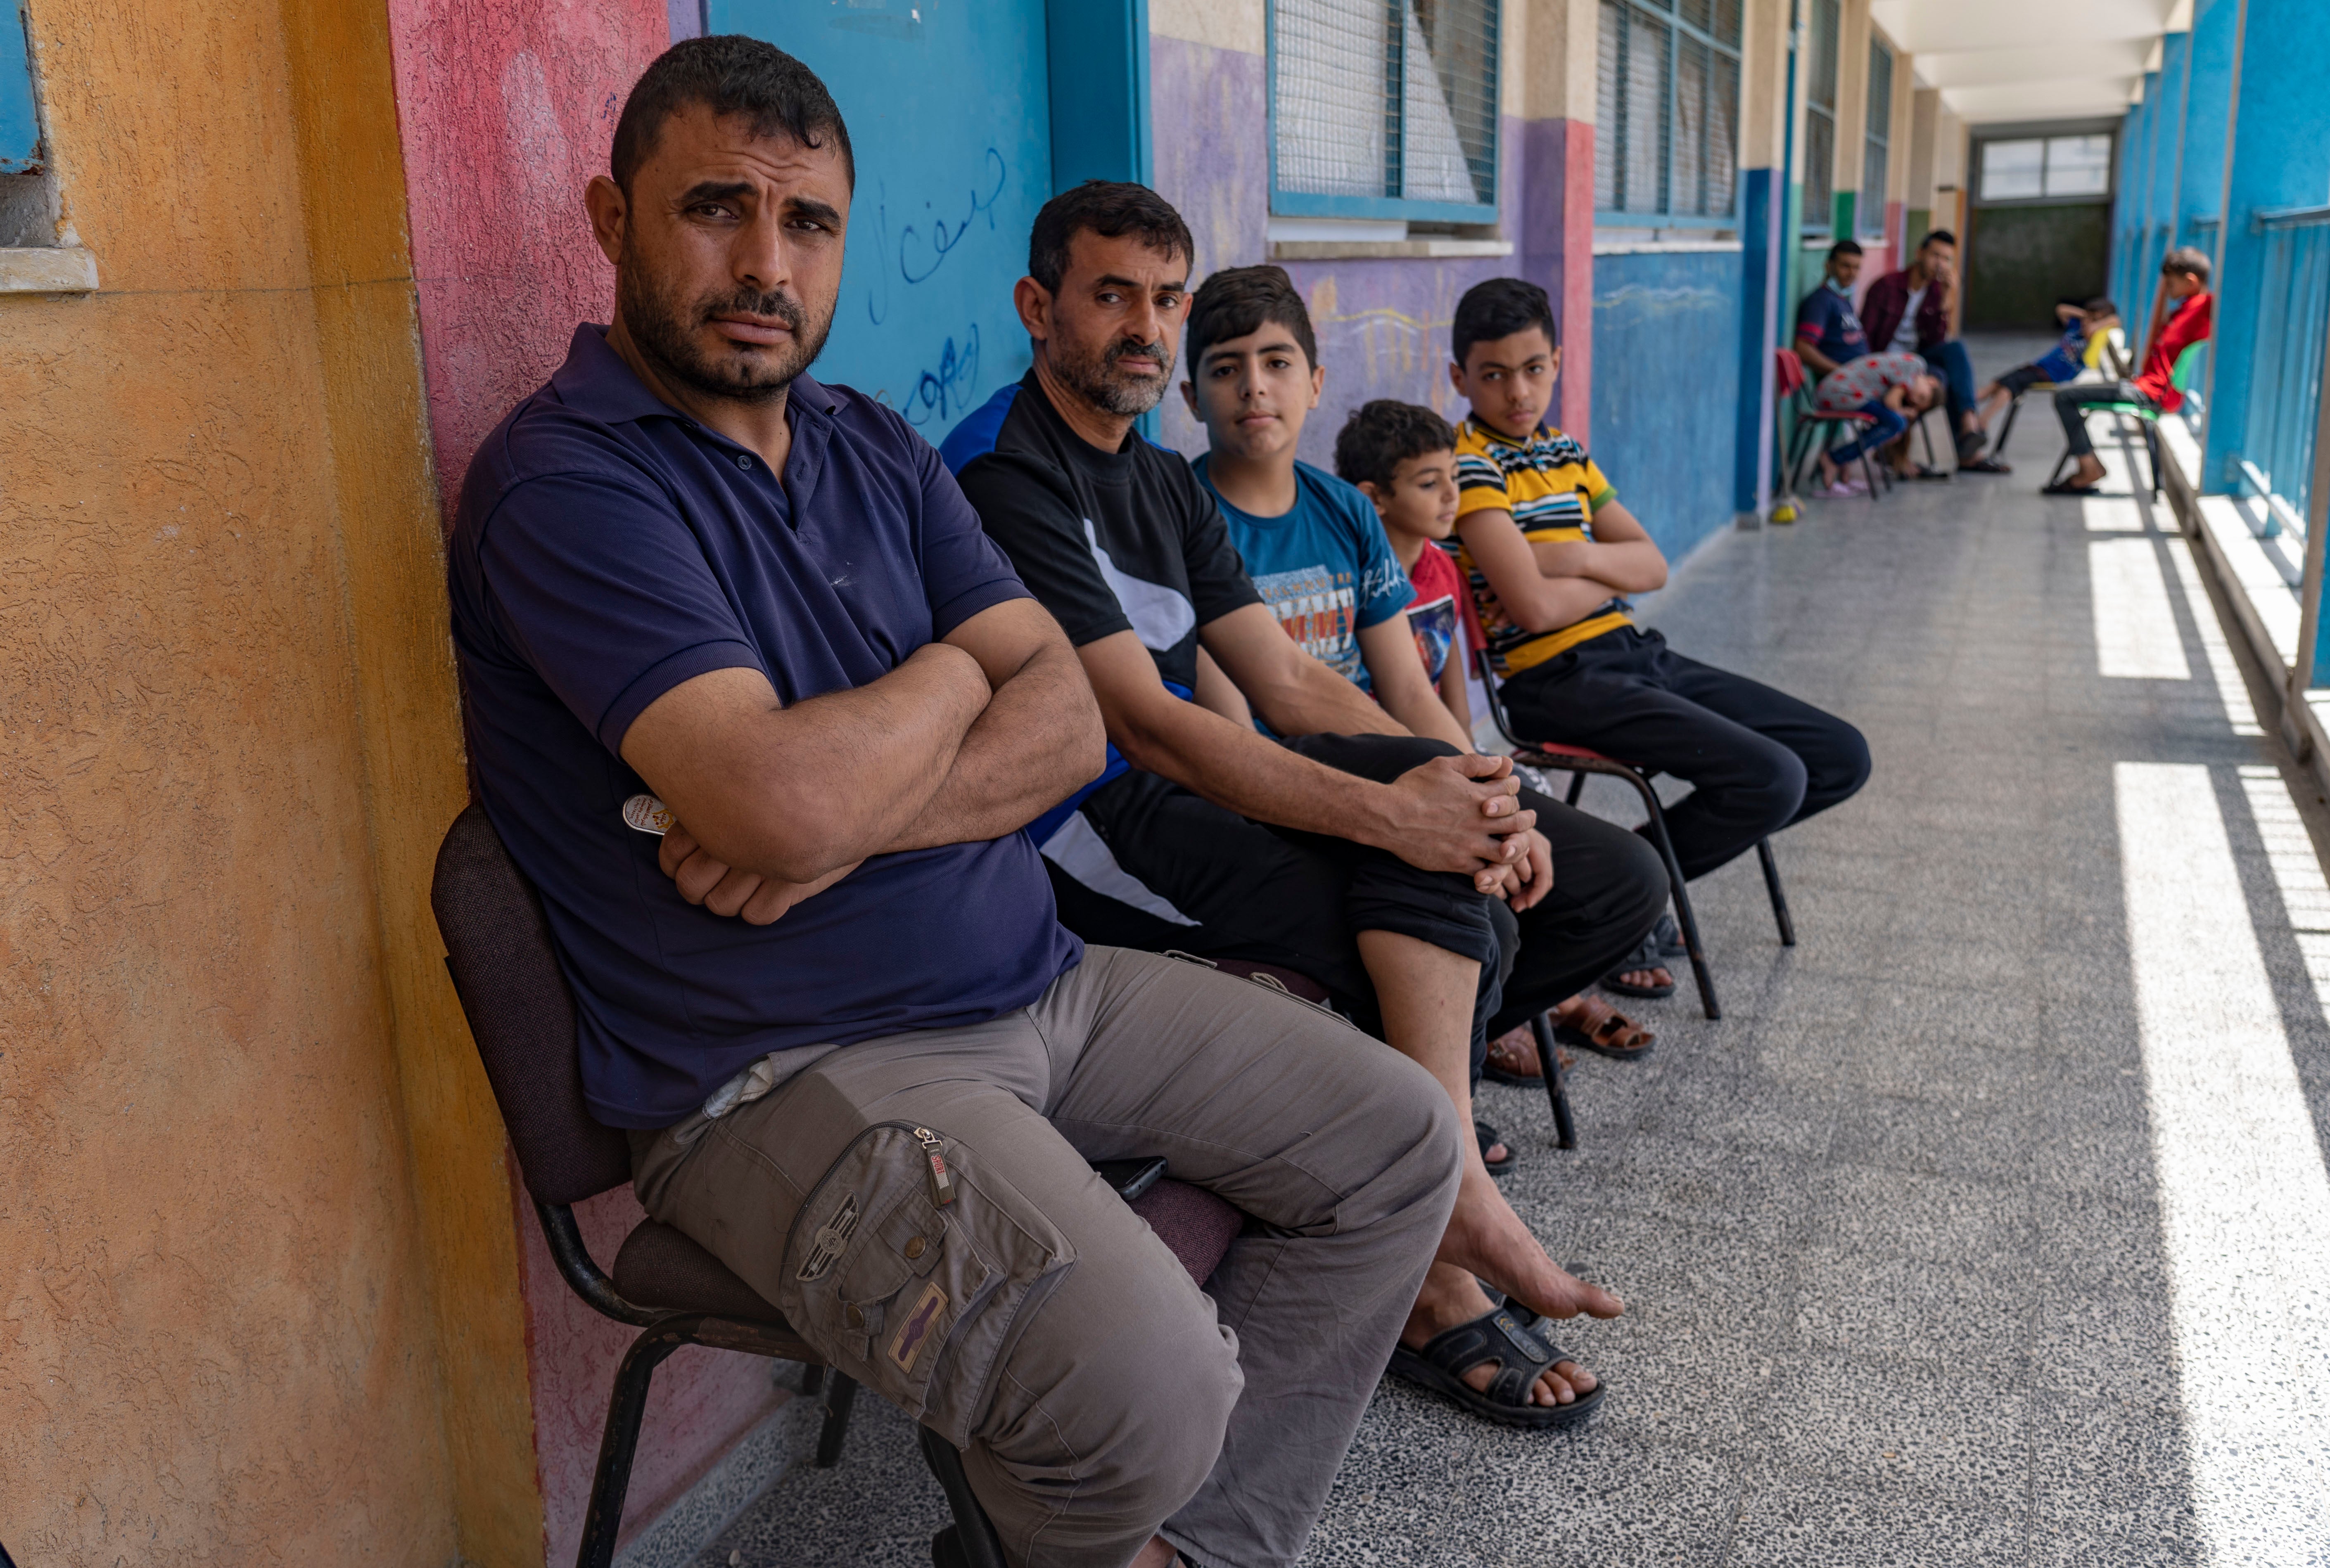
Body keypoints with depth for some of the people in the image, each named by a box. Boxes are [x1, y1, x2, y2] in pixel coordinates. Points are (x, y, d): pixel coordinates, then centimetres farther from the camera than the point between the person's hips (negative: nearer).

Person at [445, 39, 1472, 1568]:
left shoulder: (877, 448, 11)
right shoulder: (566, 483, -13)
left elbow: (1068, 721, 3)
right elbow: (781, 801, -27)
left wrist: (861, 817, -17)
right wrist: (951, 672, -5)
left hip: (1037, 978, 8)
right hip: (785, 1073, -8)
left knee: (1401, 1138, 6)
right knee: (1144, 1380, -29)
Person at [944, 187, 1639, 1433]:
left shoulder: (1164, 484, 17)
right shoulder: (1005, 477, -12)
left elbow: (1289, 684, 8)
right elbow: (1142, 721, -22)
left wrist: (1462, 801, -8)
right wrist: (1386, 814, -27)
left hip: (1177, 792, 8)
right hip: (1072, 830, -8)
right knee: (1426, 949, -18)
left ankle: (1444, 1198, -17)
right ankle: (1441, 1274, -2)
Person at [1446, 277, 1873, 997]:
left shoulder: (1565, 451, 16)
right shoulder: (1470, 465, -9)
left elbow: (1653, 567, 10)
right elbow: (1534, 605, -20)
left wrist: (1578, 558, -9)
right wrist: (1613, 576, -2)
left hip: (1636, 654, 9)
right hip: (1561, 679, -9)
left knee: (1842, 757, 7)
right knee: (1771, 778, -23)